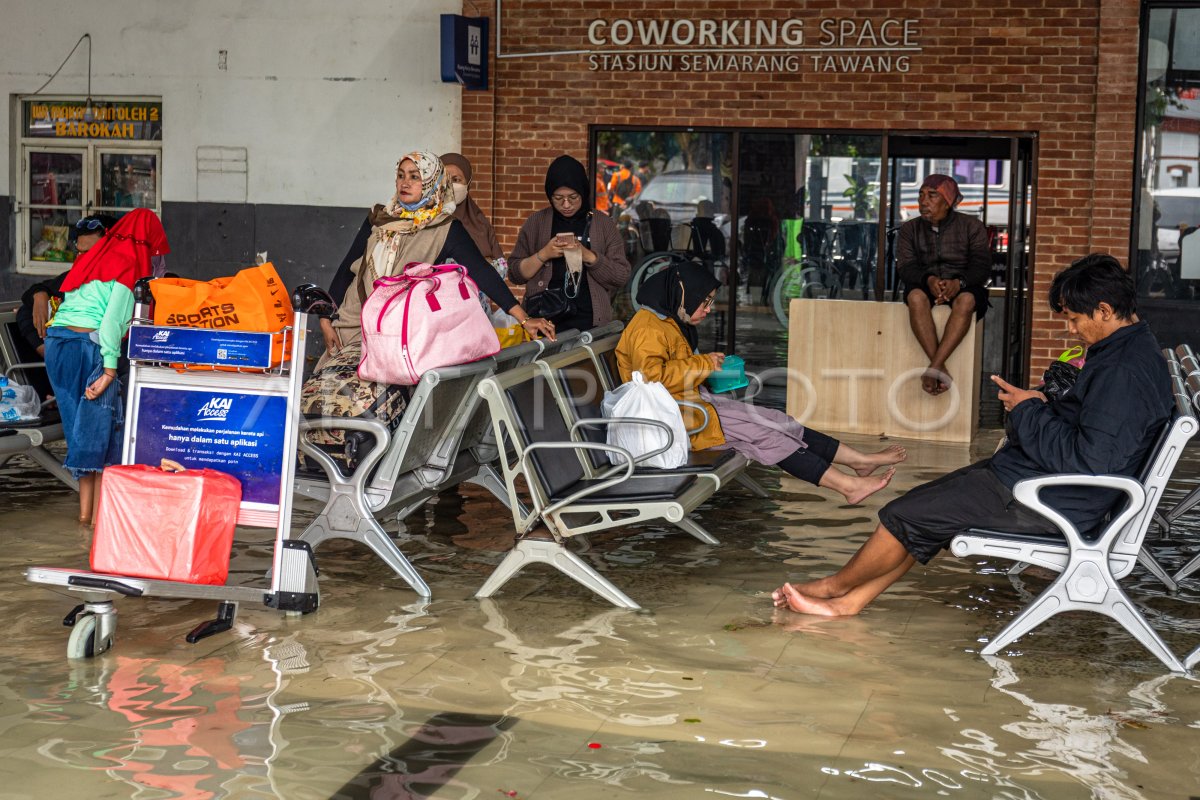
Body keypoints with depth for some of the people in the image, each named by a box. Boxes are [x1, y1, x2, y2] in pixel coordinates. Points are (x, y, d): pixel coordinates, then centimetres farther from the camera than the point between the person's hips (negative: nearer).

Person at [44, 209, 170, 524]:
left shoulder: (94, 255, 22)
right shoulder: (131, 264, -2)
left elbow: (69, 299, 17)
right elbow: (114, 317, -13)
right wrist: (109, 371, -15)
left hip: (56, 341, 7)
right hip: (88, 344, -7)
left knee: (78, 426, 14)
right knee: (102, 427, 0)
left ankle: (85, 509, 19)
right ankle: (100, 512, 1)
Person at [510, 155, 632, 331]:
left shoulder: (604, 224, 6)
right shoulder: (536, 223, 8)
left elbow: (622, 277, 0)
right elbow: (514, 273, 7)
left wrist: (588, 256, -13)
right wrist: (543, 255, -9)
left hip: (588, 321, 0)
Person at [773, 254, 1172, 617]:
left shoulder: (1125, 370, -23)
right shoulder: (1131, 347, 10)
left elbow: (1089, 460, -28)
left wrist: (1029, 411, -16)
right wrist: (1043, 404, 2)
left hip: (1044, 501, -11)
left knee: (905, 515, -3)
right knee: (923, 507, 12)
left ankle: (836, 585, 19)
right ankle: (850, 600, 14)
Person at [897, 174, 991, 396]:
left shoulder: (971, 226, 7)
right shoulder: (910, 229, 12)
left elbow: (981, 265, -5)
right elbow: (905, 266, -2)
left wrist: (959, 282, -27)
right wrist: (929, 280, -24)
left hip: (962, 287, -1)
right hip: (925, 285, 1)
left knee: (966, 300, -38)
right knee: (916, 297, -36)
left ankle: (934, 367, -44)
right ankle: (941, 369, -40)